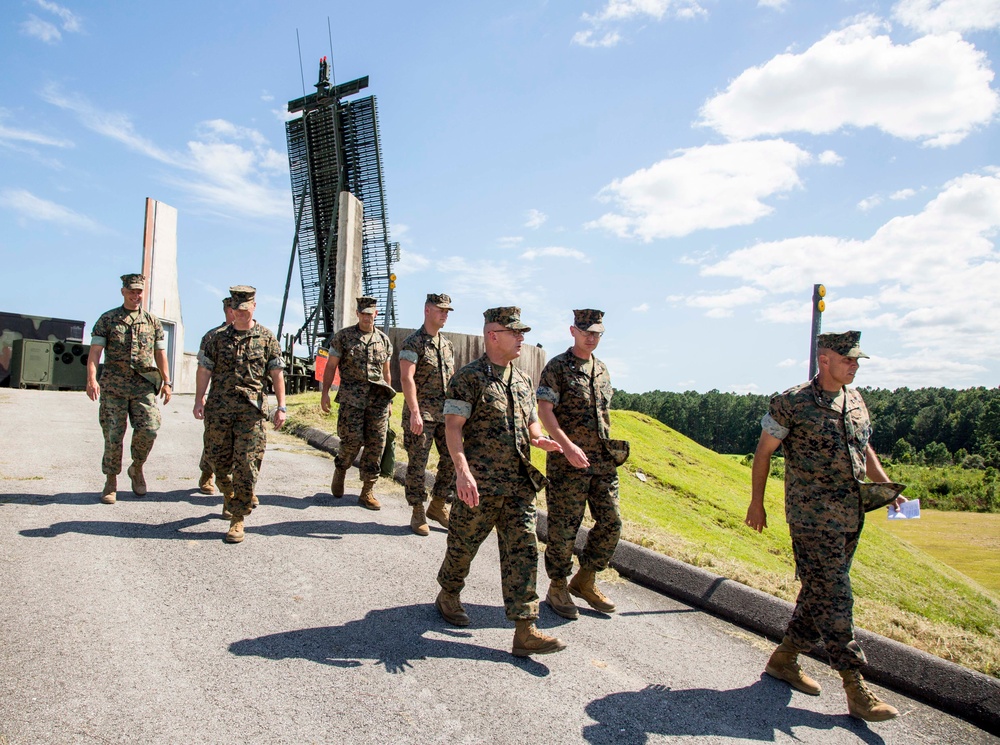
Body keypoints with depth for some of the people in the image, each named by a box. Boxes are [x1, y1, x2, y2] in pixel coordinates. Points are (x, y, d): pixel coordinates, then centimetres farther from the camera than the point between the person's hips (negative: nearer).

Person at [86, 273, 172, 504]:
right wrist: (91, 379, -15)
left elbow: (160, 353, 14)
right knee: (113, 434, 1)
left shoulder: (152, 321, 12)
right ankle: (111, 481, 15)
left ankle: (137, 468, 14)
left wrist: (166, 382, 7)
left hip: (144, 385, 1)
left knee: (149, 429, -12)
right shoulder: (107, 319, 6)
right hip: (113, 385, -1)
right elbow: (95, 351, -2)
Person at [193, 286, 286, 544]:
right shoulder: (218, 338, 11)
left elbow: (277, 374, 3)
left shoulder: (266, 339, 5)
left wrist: (281, 407, -5)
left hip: (251, 410, -2)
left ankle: (238, 519, 1)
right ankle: (229, 498, 38)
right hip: (218, 408, 3)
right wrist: (199, 401, -2)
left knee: (246, 464, -6)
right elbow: (204, 370, 9)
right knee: (218, 461, 10)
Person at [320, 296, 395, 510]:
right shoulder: (343, 336, 4)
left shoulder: (384, 340, 13)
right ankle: (339, 472, 26)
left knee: (376, 445, 0)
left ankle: (368, 492, 9)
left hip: (378, 398, 3)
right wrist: (325, 392, -5)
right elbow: (331, 366, 3)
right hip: (352, 398, -3)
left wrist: (389, 400, 16)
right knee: (352, 441, -7)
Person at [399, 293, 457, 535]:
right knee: (417, 463, -1)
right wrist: (415, 412, -24)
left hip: (446, 413, 7)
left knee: (452, 458, 5)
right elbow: (406, 378, -17)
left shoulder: (448, 345, 15)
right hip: (421, 413, -6)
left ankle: (438, 505, 21)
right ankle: (417, 513, 11)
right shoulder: (413, 342, -8)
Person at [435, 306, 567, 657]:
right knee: (463, 544, 9)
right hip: (480, 484, -6)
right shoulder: (469, 377, -8)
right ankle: (448, 596, 37)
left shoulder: (523, 381, 14)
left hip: (519, 484, 6)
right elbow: (453, 425, -15)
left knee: (523, 551, 1)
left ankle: (525, 631, 3)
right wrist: (462, 470, -26)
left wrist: (538, 437, -1)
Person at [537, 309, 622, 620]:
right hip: (567, 462, -6)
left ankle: (585, 581, 24)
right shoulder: (557, 367, -6)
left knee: (611, 523, 7)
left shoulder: (602, 369, 15)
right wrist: (567, 445, -24)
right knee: (563, 527, 0)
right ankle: (557, 588, 17)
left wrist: (611, 445, 13)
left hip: (603, 461, 7)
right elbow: (544, 410, -13)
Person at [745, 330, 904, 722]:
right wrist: (757, 502, -3)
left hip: (851, 517, 8)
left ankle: (783, 659, 29)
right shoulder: (792, 403, -11)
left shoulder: (855, 401, 10)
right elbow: (764, 451, -5)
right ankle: (856, 689, 4)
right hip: (812, 518, -8)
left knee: (820, 593, 14)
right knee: (834, 599, -4)